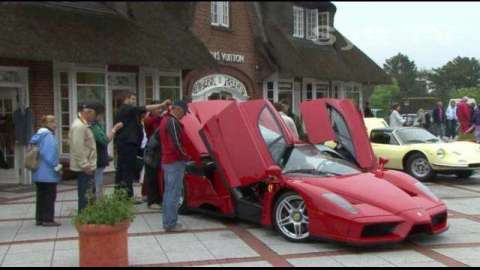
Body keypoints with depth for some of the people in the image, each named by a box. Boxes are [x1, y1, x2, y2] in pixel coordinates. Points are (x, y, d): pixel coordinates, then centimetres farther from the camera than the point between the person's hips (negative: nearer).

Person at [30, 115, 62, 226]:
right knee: (50, 196, -3)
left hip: (39, 173, 9)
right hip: (48, 173, -9)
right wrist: (56, 166, -13)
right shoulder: (48, 136, -16)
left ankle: (39, 218, 18)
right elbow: (50, 154, -23)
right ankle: (48, 219, -1)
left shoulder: (38, 135, 13)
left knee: (41, 195, 14)